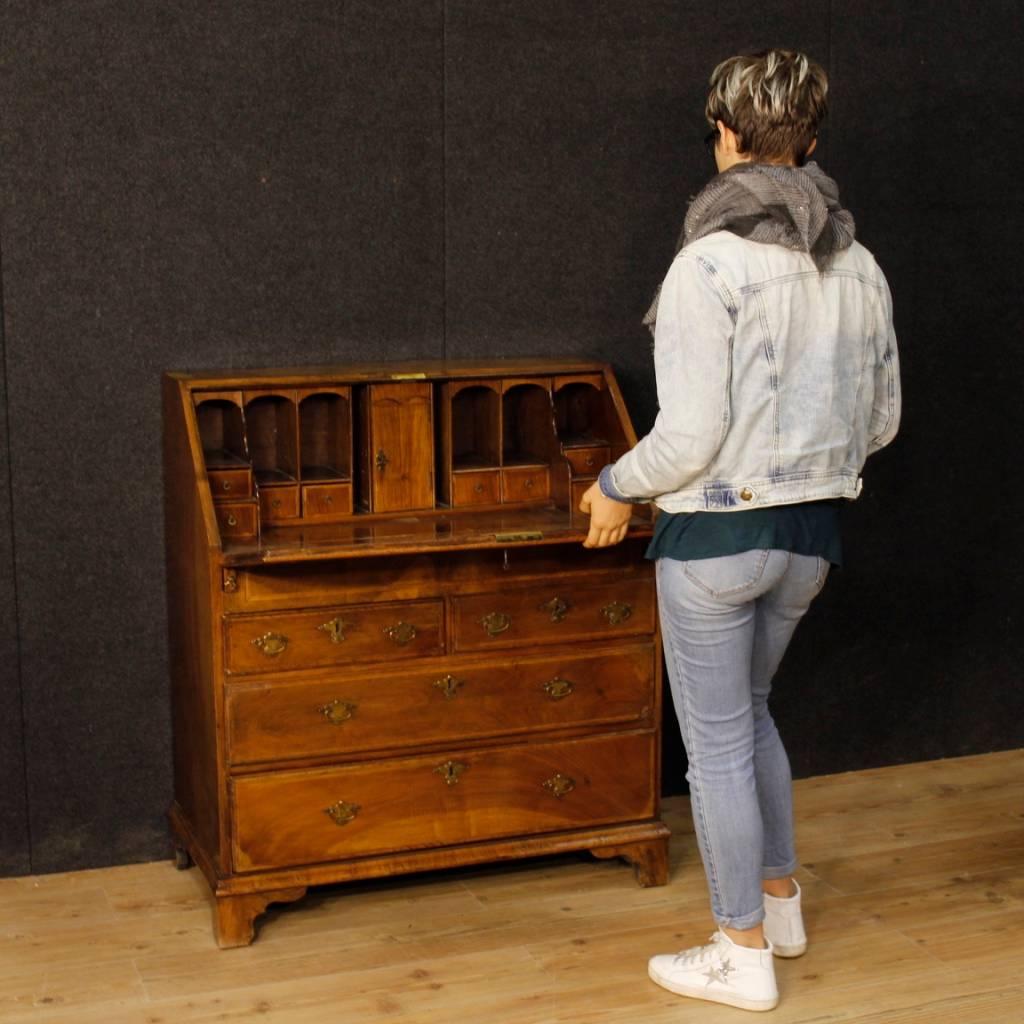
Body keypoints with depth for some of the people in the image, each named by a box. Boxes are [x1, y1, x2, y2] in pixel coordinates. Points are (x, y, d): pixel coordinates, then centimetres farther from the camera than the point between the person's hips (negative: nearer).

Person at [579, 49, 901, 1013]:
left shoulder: (709, 264, -18)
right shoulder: (858, 266, 2)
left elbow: (691, 433, -21)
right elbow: (882, 418, 9)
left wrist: (617, 487, -4)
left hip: (717, 532, -7)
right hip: (812, 532, 7)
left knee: (718, 742, 7)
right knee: (748, 708, 26)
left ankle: (744, 954, 19)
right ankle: (780, 898, 37)